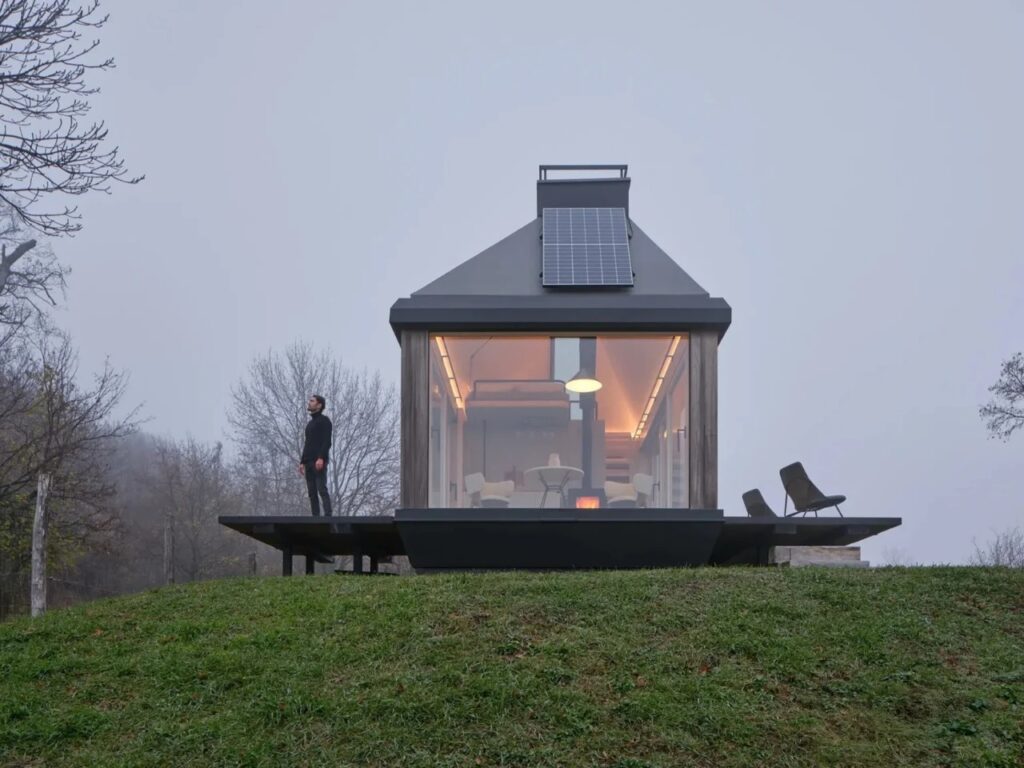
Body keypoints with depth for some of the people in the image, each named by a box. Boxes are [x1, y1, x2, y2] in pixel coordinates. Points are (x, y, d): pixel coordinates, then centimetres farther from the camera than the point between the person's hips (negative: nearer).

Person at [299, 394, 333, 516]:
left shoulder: (324, 421, -1)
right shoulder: (310, 423, 24)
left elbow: (327, 441, -12)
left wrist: (321, 458, -23)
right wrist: (302, 462, 16)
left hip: (319, 461, -8)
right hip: (309, 462, 8)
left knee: (322, 489, -15)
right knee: (312, 492, 2)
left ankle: (328, 516, -20)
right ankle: (315, 517, 1)